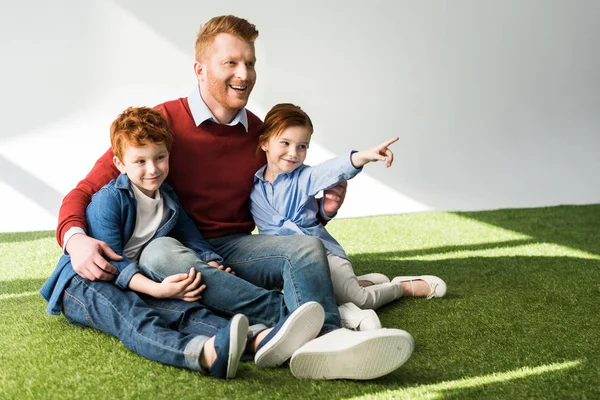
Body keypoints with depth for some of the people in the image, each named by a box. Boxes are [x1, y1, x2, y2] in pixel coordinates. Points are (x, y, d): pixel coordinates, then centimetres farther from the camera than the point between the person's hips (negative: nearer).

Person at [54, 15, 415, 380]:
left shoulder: (259, 133, 9)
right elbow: (87, 190, -4)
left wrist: (320, 210, -1)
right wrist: (75, 238, -26)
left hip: (235, 247, 4)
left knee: (308, 246, -23)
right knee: (159, 252, -37)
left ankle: (326, 339, -55)